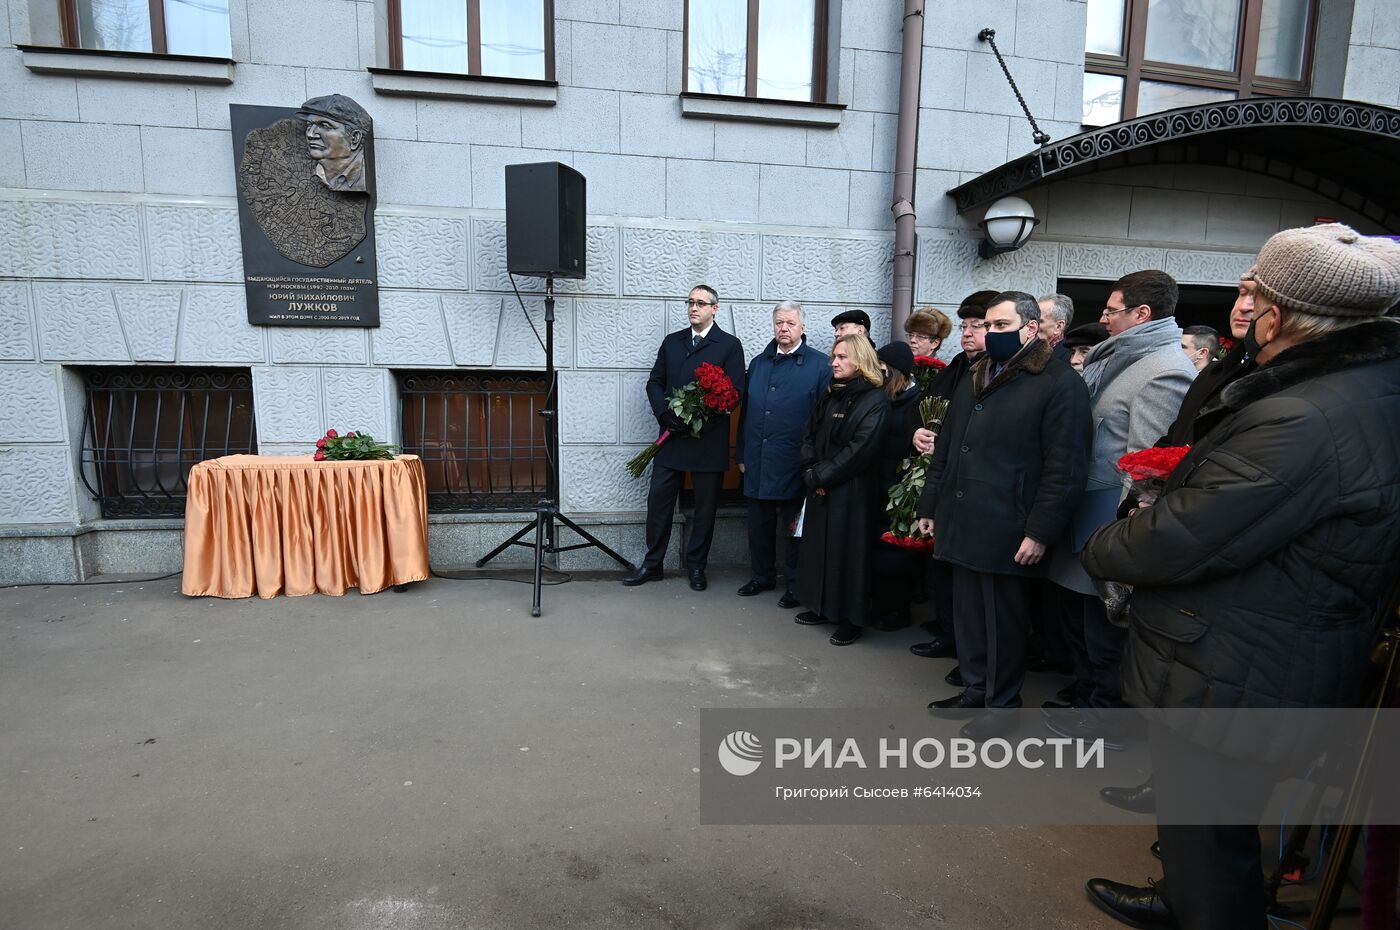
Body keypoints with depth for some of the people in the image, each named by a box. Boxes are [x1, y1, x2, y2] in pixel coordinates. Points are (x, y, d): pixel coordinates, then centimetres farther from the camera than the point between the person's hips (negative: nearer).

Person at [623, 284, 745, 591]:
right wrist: (666, 414, -9)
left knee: (705, 506, 6)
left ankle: (696, 566, 21)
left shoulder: (729, 345, -1)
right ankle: (652, 564, 18)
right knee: (658, 500, 5)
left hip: (709, 441, -3)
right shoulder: (671, 342, 12)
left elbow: (735, 391, -8)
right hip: (672, 437, 3)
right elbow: (654, 383, 10)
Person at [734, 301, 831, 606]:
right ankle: (761, 576, 31)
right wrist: (741, 454, 11)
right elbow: (745, 410, 14)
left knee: (792, 527, 6)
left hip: (793, 463, -5)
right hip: (757, 462, 5)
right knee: (759, 524, 14)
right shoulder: (758, 363, 12)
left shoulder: (819, 365, -4)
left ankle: (795, 585, 19)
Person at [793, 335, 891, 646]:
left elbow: (860, 449, -18)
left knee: (847, 550, 0)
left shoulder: (875, 401, -11)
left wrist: (821, 476, -15)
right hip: (820, 489, 7)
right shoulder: (830, 396, 13)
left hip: (851, 491, -7)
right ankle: (822, 608, 27)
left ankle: (852, 618, 13)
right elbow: (809, 435, 10)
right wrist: (811, 472, -7)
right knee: (818, 546, 13)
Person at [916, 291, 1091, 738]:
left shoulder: (1060, 384, -8)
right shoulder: (975, 378, 16)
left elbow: (1064, 467, -14)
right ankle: (975, 690, 30)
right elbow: (946, 447, 19)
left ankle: (1002, 702, 23)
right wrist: (930, 505, 16)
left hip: (1005, 530, -7)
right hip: (961, 524, 7)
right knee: (968, 612, 14)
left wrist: (1040, 532, -17)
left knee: (1002, 620, 6)